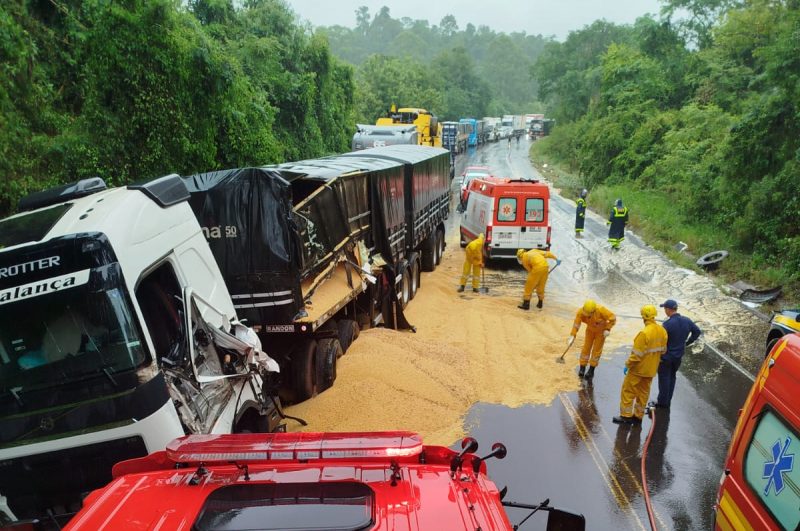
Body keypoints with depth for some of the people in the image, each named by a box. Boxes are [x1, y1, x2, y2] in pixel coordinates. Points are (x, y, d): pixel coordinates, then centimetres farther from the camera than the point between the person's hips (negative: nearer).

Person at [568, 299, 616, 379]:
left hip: (601, 331, -2)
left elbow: (613, 318, -23)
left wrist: (608, 329, -26)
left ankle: (591, 370, 13)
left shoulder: (601, 310, -37)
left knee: (596, 350, 1)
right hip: (590, 330, 2)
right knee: (586, 348, 3)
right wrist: (572, 336, -38)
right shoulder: (581, 312, -30)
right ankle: (582, 369, 14)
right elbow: (576, 324, -29)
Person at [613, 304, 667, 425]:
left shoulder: (644, 333, -27)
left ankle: (626, 416, 11)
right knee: (643, 392, 18)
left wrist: (628, 365, -13)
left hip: (639, 369, -8)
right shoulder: (662, 331, -2)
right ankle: (638, 416, 26)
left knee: (628, 391, 6)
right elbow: (663, 350, 10)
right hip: (651, 369, 8)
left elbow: (637, 354, -24)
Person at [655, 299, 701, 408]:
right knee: (672, 377, 20)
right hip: (679, 355, 7)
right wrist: (687, 343, 15)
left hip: (666, 356, -6)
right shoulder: (687, 321, -5)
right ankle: (668, 400, 30)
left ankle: (663, 402, 16)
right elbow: (697, 332, 10)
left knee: (664, 378, 8)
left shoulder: (667, 324, -26)